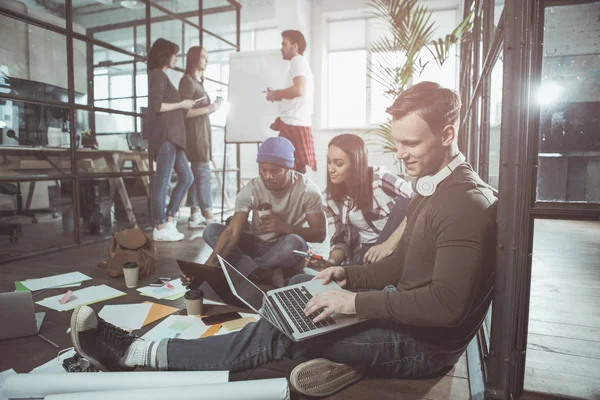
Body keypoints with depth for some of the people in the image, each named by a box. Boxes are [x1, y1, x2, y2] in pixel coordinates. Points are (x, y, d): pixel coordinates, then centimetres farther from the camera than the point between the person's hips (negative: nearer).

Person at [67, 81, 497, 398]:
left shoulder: (468, 202, -21)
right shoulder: (430, 190, 10)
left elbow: (446, 304, -27)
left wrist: (358, 301, -26)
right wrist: (348, 275, -2)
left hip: (425, 344, -9)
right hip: (404, 319, 10)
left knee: (278, 334, -15)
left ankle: (138, 353, -5)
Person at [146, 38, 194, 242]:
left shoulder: (161, 76, 23)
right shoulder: (157, 75, -6)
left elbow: (166, 104, 15)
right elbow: (155, 106, -16)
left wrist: (182, 105, 16)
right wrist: (182, 104, -9)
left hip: (172, 136, 10)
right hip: (164, 136, -10)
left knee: (186, 177, 11)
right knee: (163, 182, -7)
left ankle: (169, 220, 15)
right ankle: (160, 228, 0)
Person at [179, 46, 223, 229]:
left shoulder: (198, 81, 20)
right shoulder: (188, 80, -8)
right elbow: (184, 112, -16)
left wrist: (213, 106, 7)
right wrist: (209, 108, -15)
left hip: (201, 131, 9)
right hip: (195, 131, -9)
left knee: (197, 173, 6)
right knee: (203, 173, -11)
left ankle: (195, 215, 9)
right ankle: (208, 217, -9)